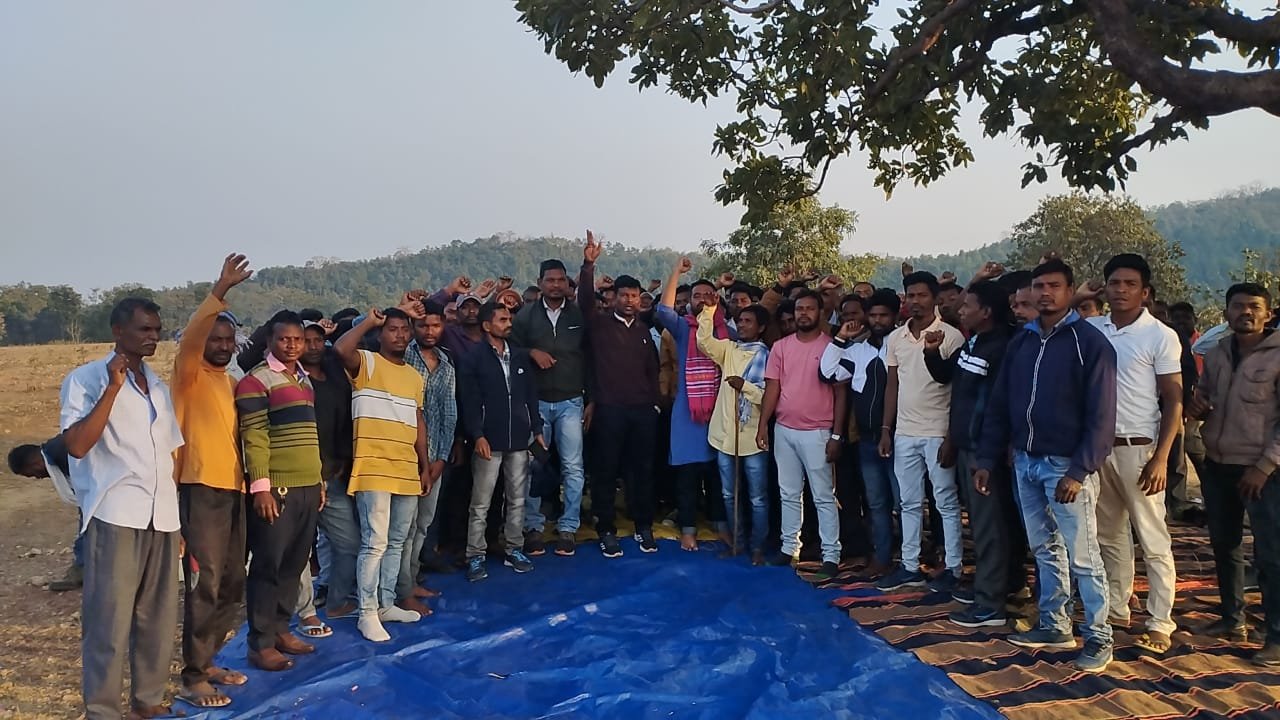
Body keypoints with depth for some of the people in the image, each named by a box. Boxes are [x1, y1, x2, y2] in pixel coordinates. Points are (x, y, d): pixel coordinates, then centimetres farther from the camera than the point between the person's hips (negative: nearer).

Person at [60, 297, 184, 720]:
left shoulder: (157, 385, 16)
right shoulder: (86, 380, -3)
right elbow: (76, 444, -16)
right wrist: (112, 388, -18)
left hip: (162, 516, 6)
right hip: (115, 516, -6)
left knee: (158, 616, 11)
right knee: (109, 619, -2)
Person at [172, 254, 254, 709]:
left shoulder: (231, 382, 18)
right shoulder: (190, 374, -4)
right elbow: (191, 336, -24)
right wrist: (221, 290, -34)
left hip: (234, 489, 8)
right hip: (201, 488, -8)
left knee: (232, 584, 12)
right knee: (204, 584, -8)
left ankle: (206, 662, 25)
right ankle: (193, 678, 0)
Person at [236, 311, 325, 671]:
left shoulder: (304, 379, 17)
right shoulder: (256, 380, -7)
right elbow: (254, 437, -14)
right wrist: (260, 486, -19)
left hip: (307, 486, 7)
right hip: (276, 487, -7)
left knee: (294, 563, 12)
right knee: (269, 564, -1)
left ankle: (281, 629, 24)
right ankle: (261, 643, 7)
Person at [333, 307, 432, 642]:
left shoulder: (414, 376, 17)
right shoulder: (366, 363, -3)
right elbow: (341, 349, -25)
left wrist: (424, 466, 16)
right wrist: (368, 321, -11)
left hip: (407, 471, 7)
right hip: (373, 468, -7)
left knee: (396, 542, 14)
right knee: (375, 543, -7)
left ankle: (386, 604, 25)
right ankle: (367, 613, 2)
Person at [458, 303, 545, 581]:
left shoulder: (521, 357, 11)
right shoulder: (474, 360, -2)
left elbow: (531, 395, 13)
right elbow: (469, 402, -7)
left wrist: (537, 429, 8)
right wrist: (477, 436, -16)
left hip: (518, 440, 4)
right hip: (489, 441, -4)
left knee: (517, 500, 10)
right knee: (480, 504, -1)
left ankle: (514, 550, 21)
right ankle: (476, 556, 6)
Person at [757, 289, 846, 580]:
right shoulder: (781, 346, 6)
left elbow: (840, 393, -5)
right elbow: (772, 389, 6)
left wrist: (836, 435, -9)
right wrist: (763, 426, -1)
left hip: (817, 432, -4)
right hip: (784, 430, 4)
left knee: (824, 496, 1)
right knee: (789, 494, 13)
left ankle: (831, 555, 6)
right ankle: (789, 547, 23)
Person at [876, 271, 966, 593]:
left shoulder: (951, 336, -9)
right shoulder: (895, 338, 8)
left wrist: (952, 438, -13)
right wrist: (886, 429, 8)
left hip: (937, 433, -5)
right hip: (904, 433, 6)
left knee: (947, 504, 4)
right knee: (909, 503, 12)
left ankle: (953, 569, 13)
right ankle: (910, 567, 21)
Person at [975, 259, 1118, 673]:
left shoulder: (1089, 342, -8)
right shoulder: (1021, 342, 10)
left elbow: (1100, 415, -12)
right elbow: (999, 405, 12)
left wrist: (1079, 471, -18)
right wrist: (987, 459, 8)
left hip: (1066, 466, -6)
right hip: (1025, 462, 6)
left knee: (1082, 556, -1)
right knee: (1044, 550, 13)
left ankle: (1098, 639, 9)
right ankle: (1054, 627, 24)